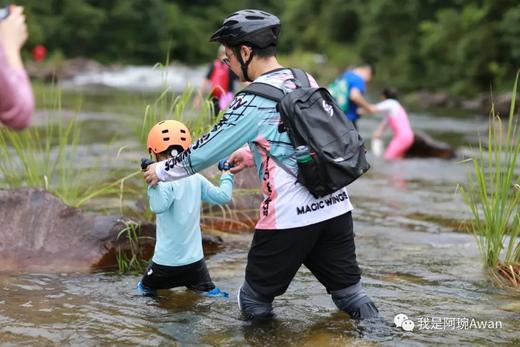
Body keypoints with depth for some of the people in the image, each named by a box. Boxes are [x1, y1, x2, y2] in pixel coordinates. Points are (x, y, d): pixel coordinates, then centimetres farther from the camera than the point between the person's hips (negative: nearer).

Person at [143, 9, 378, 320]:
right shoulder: (307, 81, 9)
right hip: (337, 207, 7)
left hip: (289, 217, -7)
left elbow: (208, 149, -3)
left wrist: (163, 171, 11)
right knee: (349, 290, 13)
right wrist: (253, 154, 29)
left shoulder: (254, 100, -11)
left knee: (255, 301, 10)